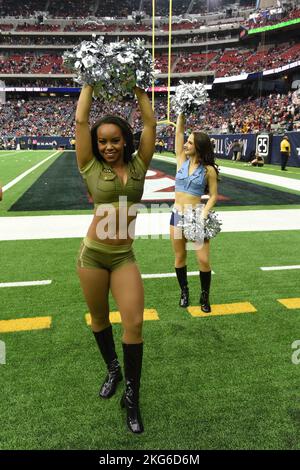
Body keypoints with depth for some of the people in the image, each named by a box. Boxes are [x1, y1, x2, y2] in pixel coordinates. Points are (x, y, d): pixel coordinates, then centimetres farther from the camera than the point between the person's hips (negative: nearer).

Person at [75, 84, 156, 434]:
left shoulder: (138, 165, 5)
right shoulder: (91, 168, 0)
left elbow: (150, 123, 6)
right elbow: (80, 120, 0)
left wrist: (137, 87, 12)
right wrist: (90, 83, 10)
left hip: (124, 256, 1)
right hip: (93, 254, 0)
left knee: (134, 323, -4)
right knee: (99, 318, 13)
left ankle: (131, 396, 15)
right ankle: (112, 370, 40)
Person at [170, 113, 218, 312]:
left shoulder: (209, 170, -7)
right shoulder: (182, 160, 2)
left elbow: (214, 196, -6)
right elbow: (179, 132, 0)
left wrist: (204, 213, -18)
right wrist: (182, 114, -7)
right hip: (177, 215, 4)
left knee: (204, 260, -2)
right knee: (180, 257, 12)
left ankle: (205, 296, 19)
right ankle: (184, 292, 31)